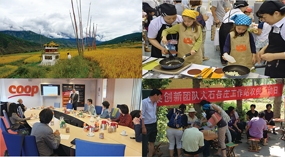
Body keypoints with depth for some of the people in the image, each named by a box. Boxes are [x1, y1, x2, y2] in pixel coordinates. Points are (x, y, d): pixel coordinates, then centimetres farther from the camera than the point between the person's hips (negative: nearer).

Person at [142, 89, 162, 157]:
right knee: (144, 144, -4)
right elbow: (142, 115, -16)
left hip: (154, 125, 8)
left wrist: (156, 125, 13)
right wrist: (143, 127, -18)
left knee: (152, 142, 13)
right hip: (147, 126, -7)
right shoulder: (144, 102, -14)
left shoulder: (155, 103, 10)